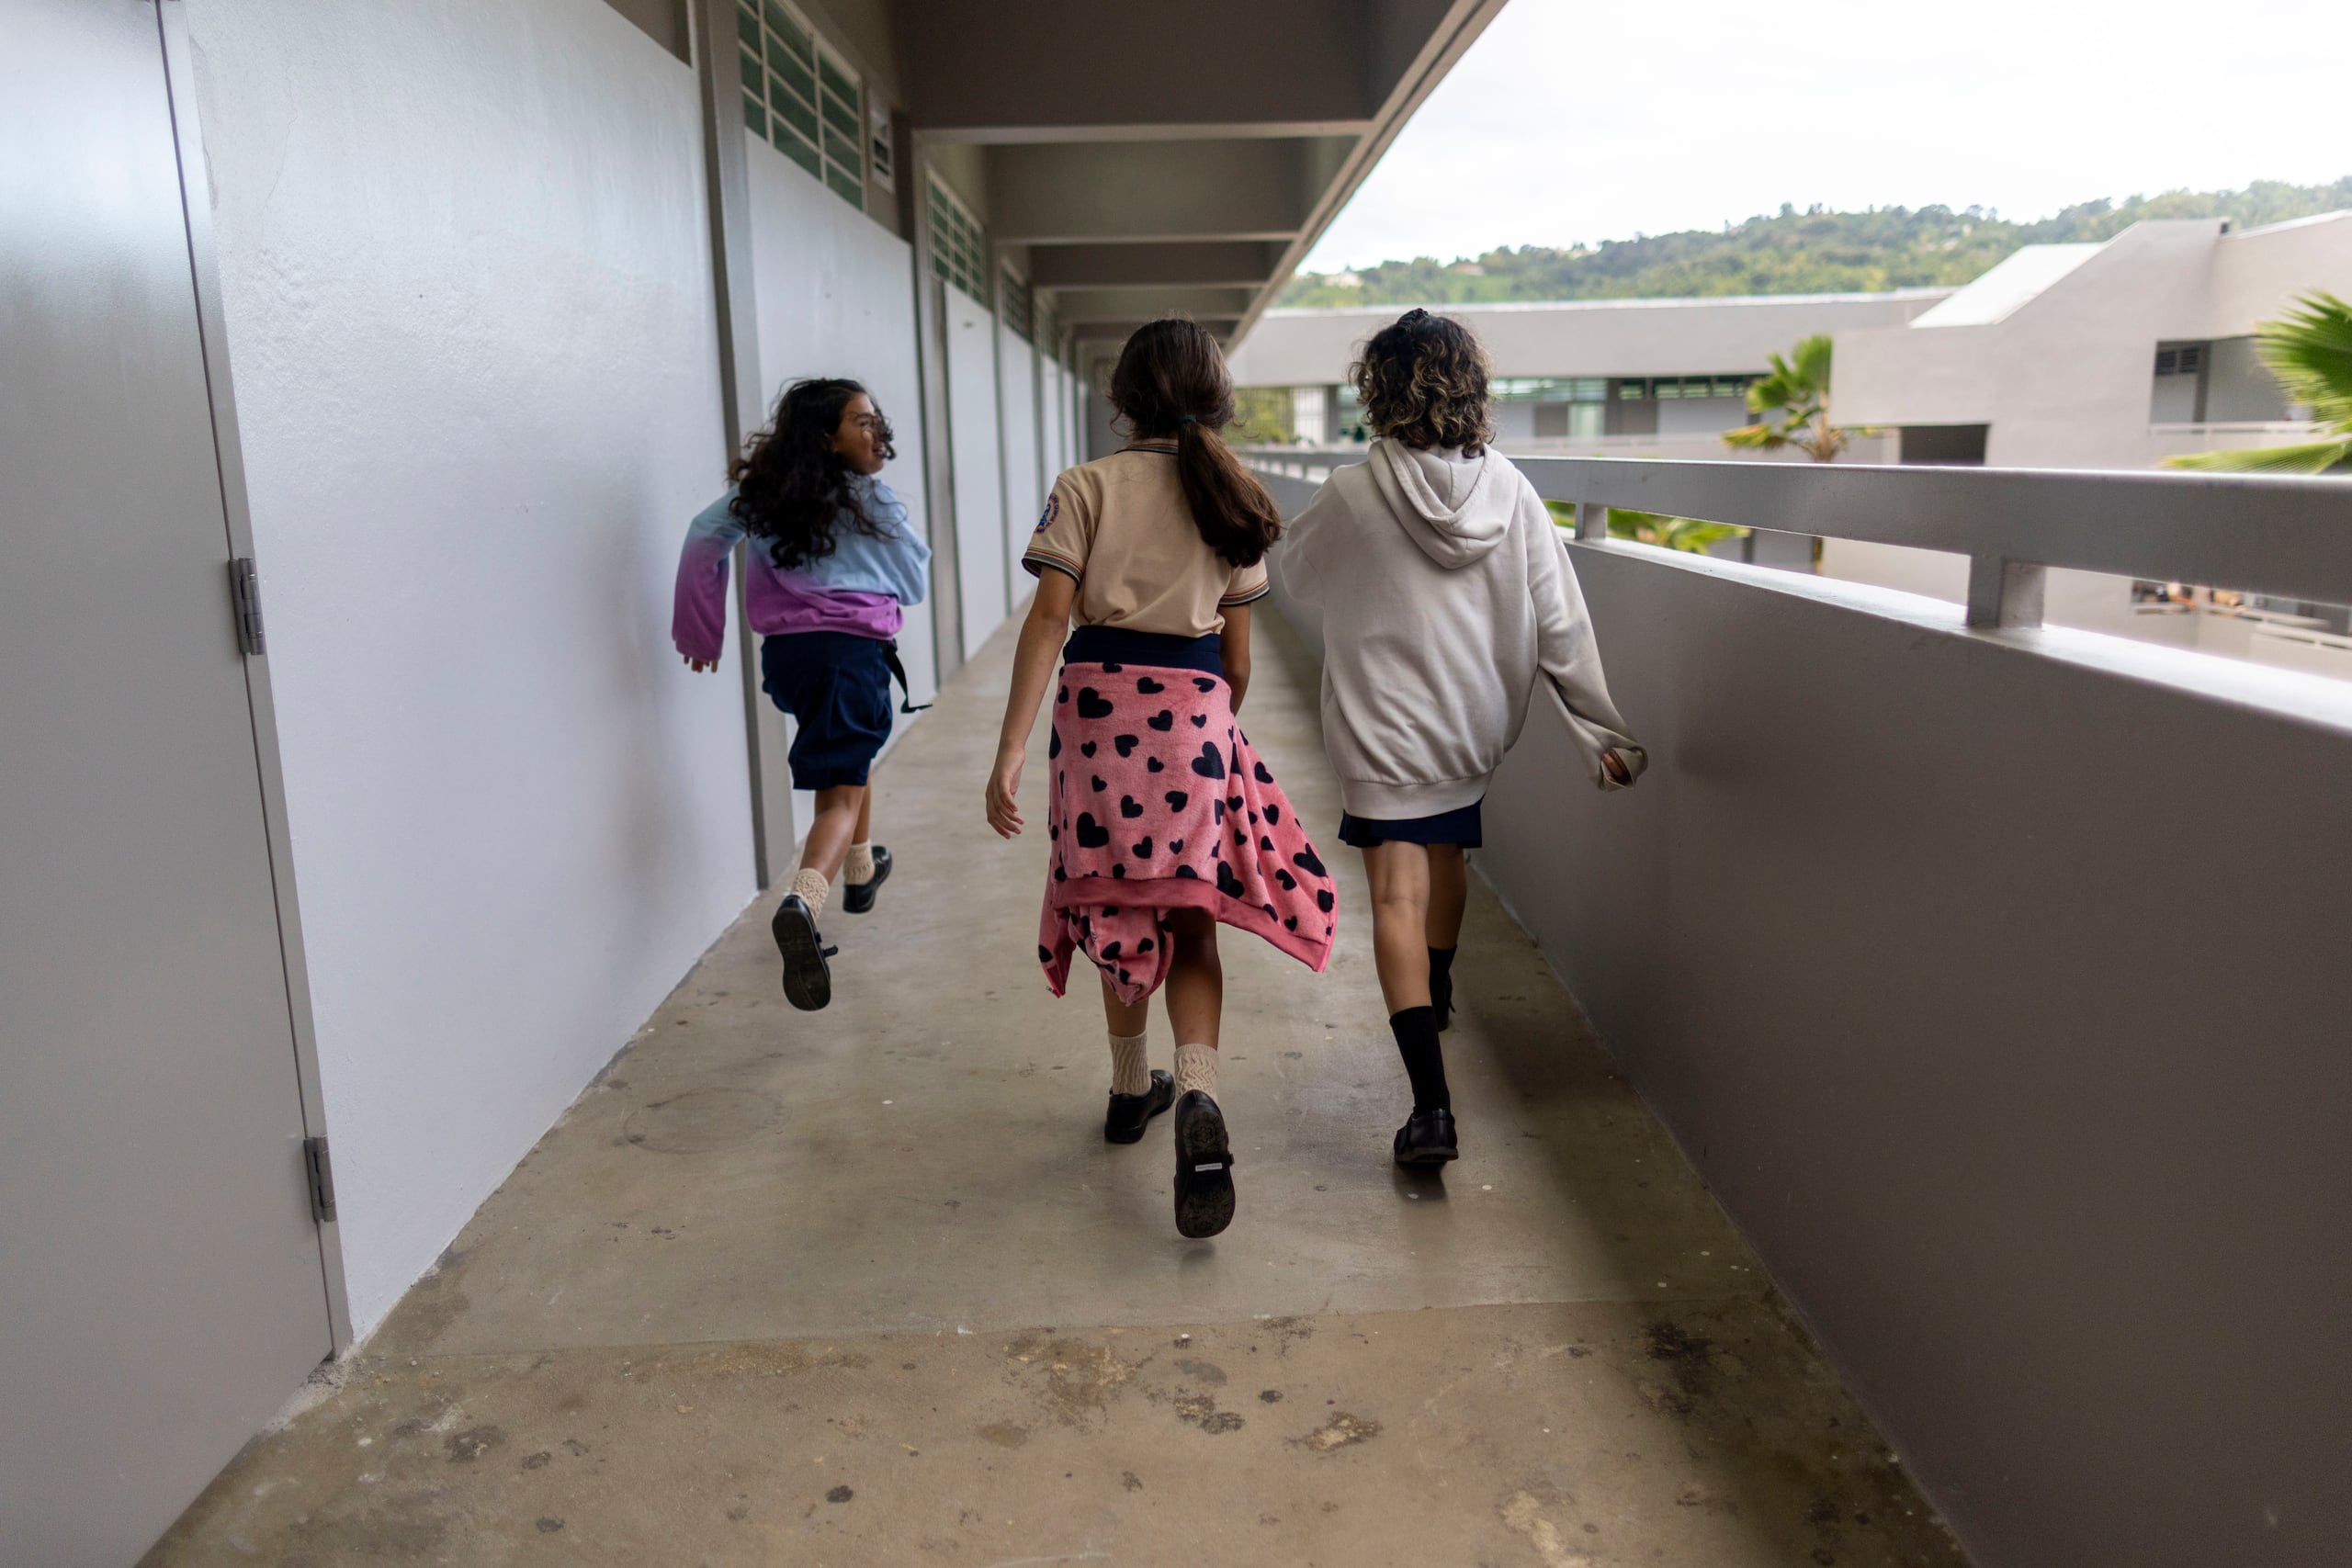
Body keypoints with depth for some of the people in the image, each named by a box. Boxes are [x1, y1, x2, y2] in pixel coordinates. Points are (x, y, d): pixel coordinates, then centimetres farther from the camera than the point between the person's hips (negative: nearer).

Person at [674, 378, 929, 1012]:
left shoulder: (763, 489, 8)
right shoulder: (874, 502, -4)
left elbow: (703, 537, 3)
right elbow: (914, 585, 3)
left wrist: (701, 629, 8)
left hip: (784, 651, 6)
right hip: (855, 649, -6)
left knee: (849, 747, 32)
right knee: (841, 792, -8)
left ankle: (860, 869, 46)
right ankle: (804, 903, -34)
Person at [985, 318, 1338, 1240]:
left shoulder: (1087, 488, 0)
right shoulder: (1232, 502, 9)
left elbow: (1048, 619, -10)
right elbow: (1237, 660, 9)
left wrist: (1010, 752, -12)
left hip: (1098, 703, -1)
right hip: (1193, 713, 1)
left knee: (1121, 911, 15)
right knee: (1191, 921, 5)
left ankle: (1131, 1090, 31)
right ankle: (1197, 1097, -17)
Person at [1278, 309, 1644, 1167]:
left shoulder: (1352, 496, -14)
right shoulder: (1512, 493, -6)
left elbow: (1297, 574, 5)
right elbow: (1561, 625, -4)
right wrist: (1602, 733, 2)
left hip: (1384, 731, -4)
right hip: (1475, 726, 5)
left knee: (1397, 895, -5)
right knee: (1447, 851, 27)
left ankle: (1432, 1104, -14)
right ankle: (1438, 994, 52)